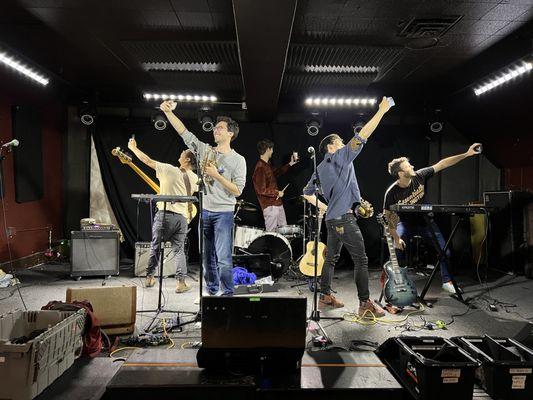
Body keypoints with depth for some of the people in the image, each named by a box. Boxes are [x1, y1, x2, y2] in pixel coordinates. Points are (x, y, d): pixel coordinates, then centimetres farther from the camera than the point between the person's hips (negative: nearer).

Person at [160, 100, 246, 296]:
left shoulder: (238, 160, -4)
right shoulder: (205, 150, 8)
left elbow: (237, 190, -9)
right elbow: (184, 132, 5)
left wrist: (217, 175, -15)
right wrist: (168, 112, -2)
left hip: (223, 213, -5)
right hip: (204, 211, 5)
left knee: (223, 258, -8)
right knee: (207, 256, 13)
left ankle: (228, 293, 4)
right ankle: (211, 291, 26)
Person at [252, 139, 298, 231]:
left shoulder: (267, 165, 10)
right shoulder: (260, 168, -20)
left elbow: (276, 172, 32)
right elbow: (261, 190, -23)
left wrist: (290, 164, 31)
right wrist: (277, 193, -12)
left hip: (278, 203, 10)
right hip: (270, 206, -10)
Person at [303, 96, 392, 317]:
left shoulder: (321, 168, 17)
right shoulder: (339, 157, -5)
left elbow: (307, 193, 22)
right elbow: (362, 136, -12)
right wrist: (382, 110, -8)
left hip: (332, 218, 9)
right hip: (344, 218, -9)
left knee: (331, 257, 15)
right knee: (361, 260, -6)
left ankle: (325, 296, 22)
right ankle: (365, 304, -6)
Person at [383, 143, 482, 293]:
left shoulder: (419, 176, -18)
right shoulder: (391, 193, -25)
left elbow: (442, 164, -13)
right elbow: (388, 218, -16)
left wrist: (466, 154, -15)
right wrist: (396, 238, -21)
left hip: (425, 221, 3)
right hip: (406, 223, -3)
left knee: (444, 251, -1)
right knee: (396, 252, -19)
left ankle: (446, 282, 21)